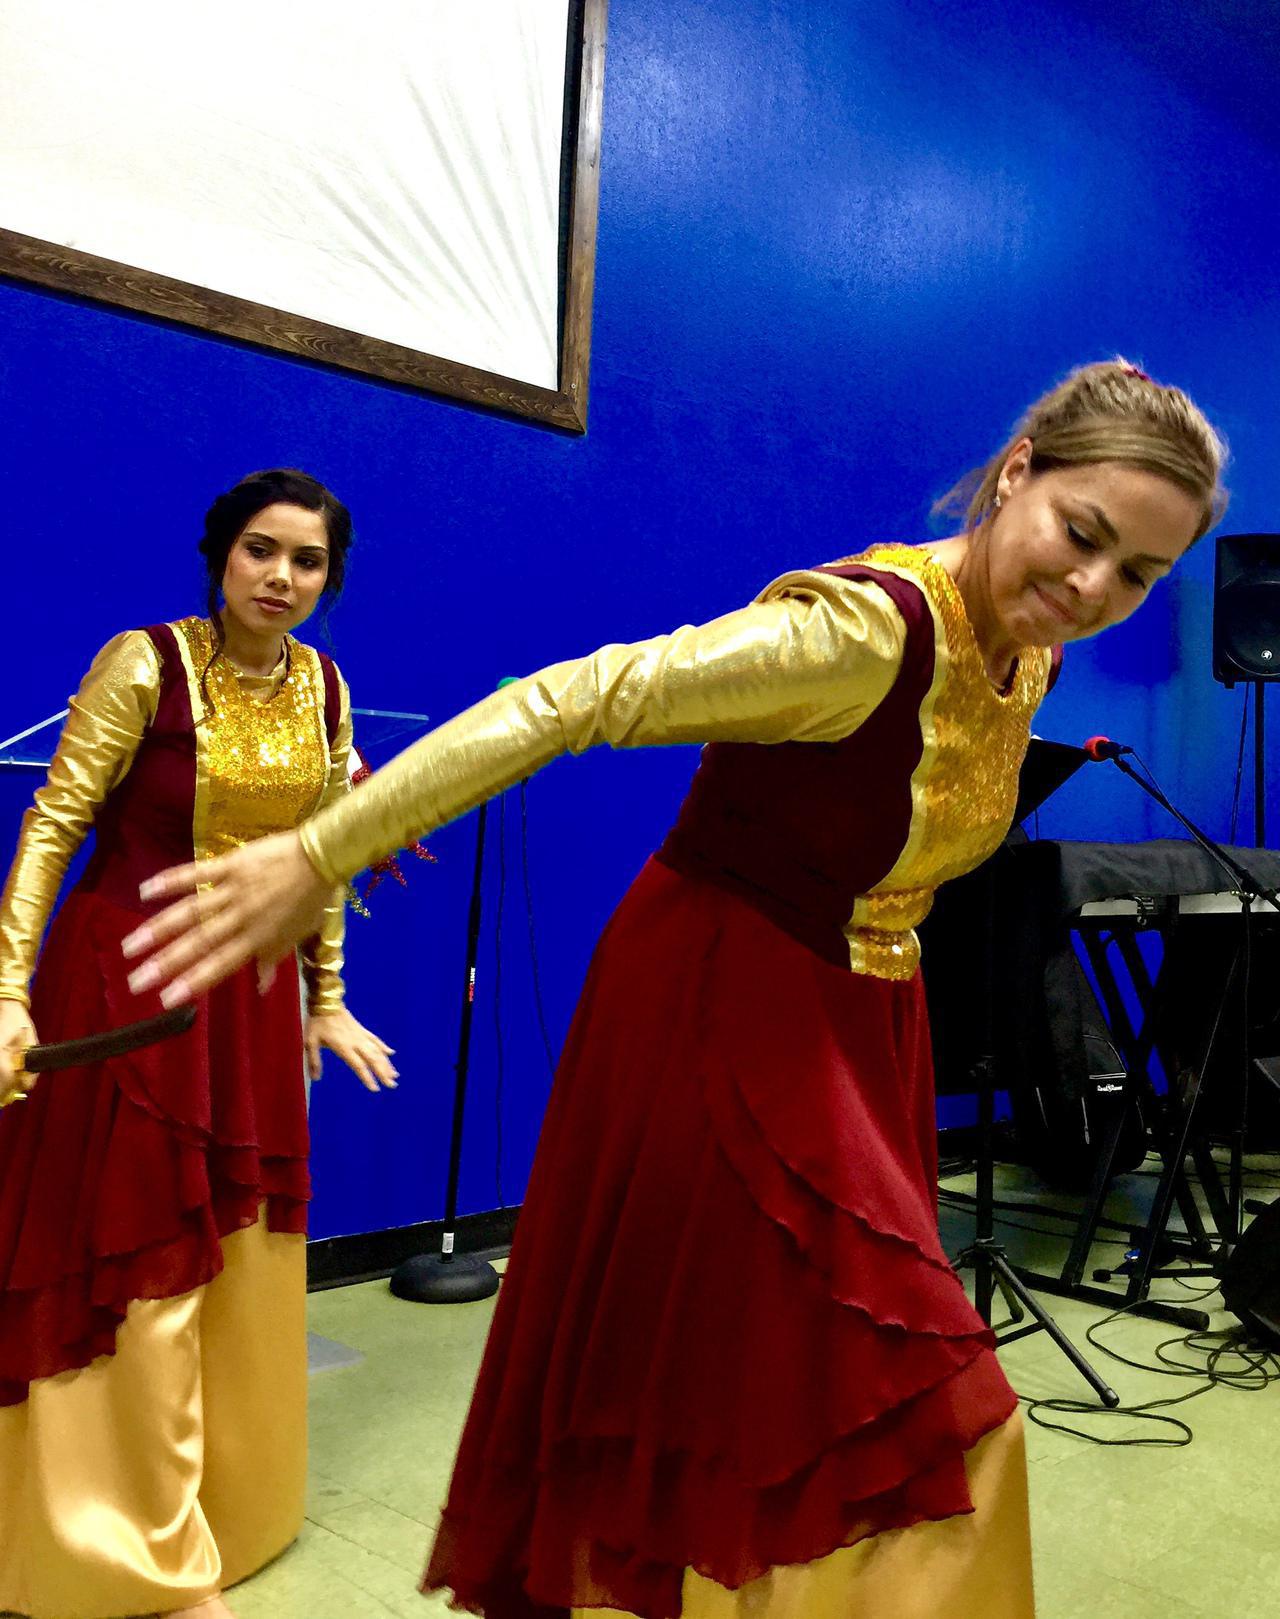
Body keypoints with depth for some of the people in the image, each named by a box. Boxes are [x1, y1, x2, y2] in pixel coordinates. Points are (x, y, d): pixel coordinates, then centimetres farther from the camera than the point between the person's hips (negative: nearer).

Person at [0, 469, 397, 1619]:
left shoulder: (325, 688, 4)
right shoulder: (144, 664, -12)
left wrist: (325, 997, 14)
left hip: (252, 997, 5)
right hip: (126, 985, -5)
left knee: (238, 1258, 15)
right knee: (135, 1268, 3)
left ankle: (230, 1506, 37)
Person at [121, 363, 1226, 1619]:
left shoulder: (1030, 650, 0)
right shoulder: (867, 627, -26)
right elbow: (575, 701, -33)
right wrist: (318, 857, -36)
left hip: (858, 1030, 8)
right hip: (722, 1013, -8)